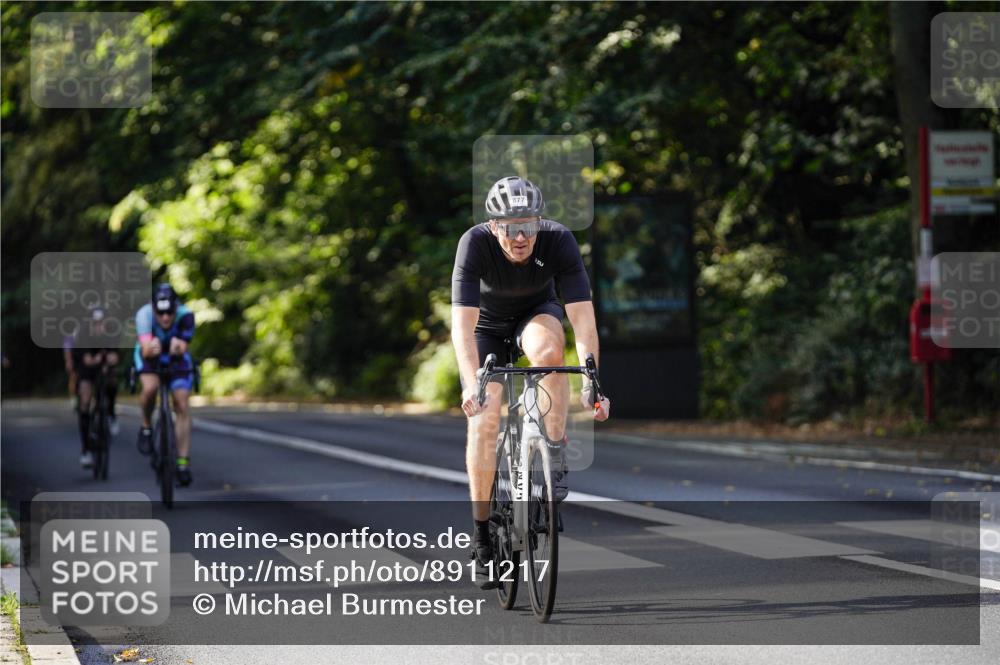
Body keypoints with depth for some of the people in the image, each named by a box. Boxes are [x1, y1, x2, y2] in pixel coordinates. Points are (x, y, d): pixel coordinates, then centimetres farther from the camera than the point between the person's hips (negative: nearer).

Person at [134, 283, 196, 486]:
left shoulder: (185, 316, -33)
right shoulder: (144, 314, -36)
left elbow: (183, 349, -37)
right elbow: (146, 351, -44)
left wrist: (179, 347, -58)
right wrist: (150, 348, -65)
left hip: (175, 357, 1)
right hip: (149, 355, -1)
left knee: (182, 406, -11)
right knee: (150, 387, -31)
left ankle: (183, 462, -5)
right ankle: (146, 427, -3)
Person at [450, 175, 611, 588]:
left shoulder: (559, 240, -31)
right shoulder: (475, 244, -33)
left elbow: (582, 316, -34)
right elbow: (463, 323, -40)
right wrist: (471, 385, -54)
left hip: (537, 313, 0)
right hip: (487, 324, 0)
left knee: (548, 350, -36)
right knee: (484, 419, -15)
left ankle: (555, 456, -20)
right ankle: (481, 531, -4)